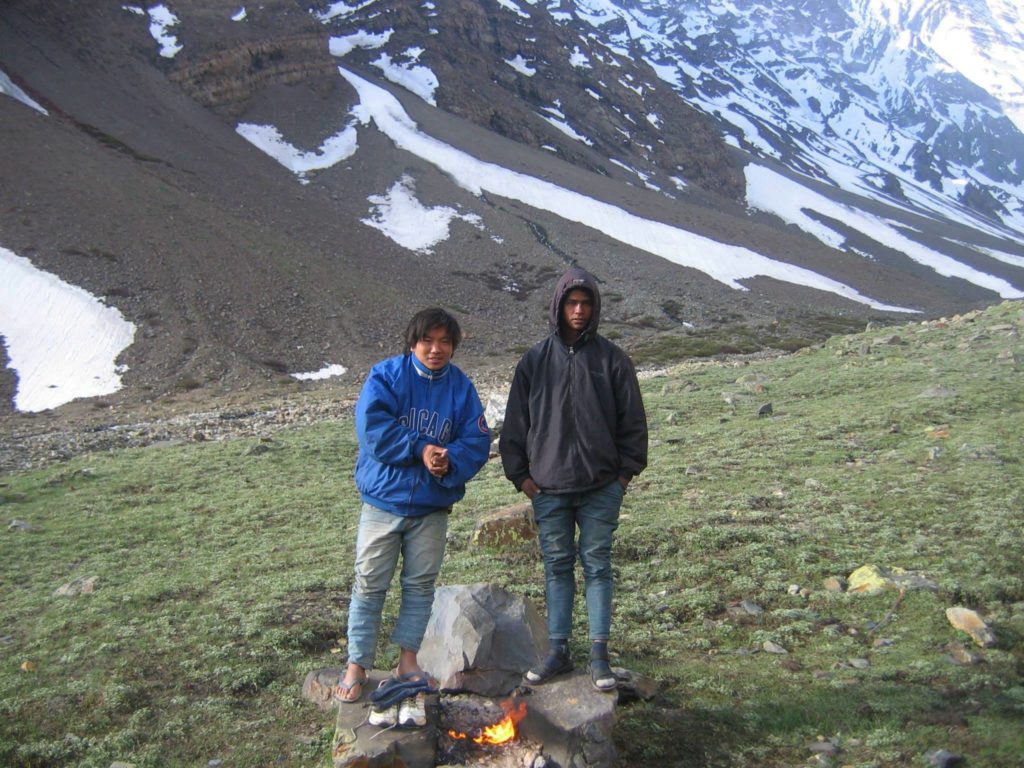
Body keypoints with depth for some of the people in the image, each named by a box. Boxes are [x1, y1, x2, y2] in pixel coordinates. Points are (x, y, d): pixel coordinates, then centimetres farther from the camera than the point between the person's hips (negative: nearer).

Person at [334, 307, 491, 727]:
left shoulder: (461, 387, 1)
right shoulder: (385, 376, -6)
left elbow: (477, 441, -3)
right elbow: (373, 428, -17)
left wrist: (449, 460, -23)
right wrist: (420, 449, -21)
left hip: (432, 508, 2)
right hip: (383, 502, -2)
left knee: (420, 584, 11)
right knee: (369, 585, 4)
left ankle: (407, 662, 25)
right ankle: (357, 666, 16)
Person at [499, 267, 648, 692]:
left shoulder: (611, 358, -1)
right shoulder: (535, 360, 2)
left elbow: (633, 419, 3)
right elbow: (516, 421, 6)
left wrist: (627, 469, -1)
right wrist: (519, 473, 2)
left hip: (601, 488, -1)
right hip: (548, 488, 1)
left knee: (597, 565, 6)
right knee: (557, 567, 11)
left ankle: (599, 654, 16)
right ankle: (558, 650, 21)